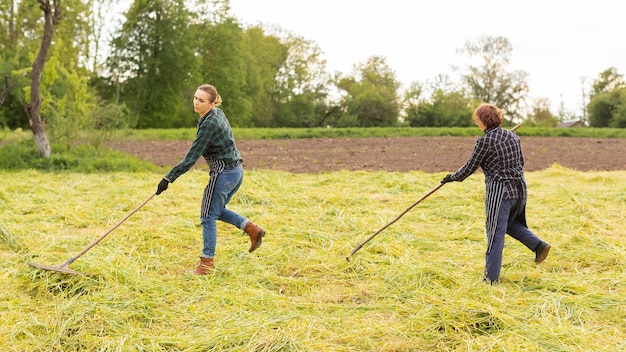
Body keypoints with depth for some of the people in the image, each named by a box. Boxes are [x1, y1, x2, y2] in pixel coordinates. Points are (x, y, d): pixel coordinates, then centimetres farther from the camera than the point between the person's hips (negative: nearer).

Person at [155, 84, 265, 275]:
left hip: (224, 172, -9)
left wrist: (169, 178, -18)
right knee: (217, 210, 24)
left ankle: (207, 263, 6)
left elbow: (191, 157, -21)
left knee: (208, 217, 1)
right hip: (236, 170, 9)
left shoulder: (209, 124, -21)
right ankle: (252, 228, 16)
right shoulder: (218, 113, 6)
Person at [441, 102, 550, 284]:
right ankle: (538, 244, 12)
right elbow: (521, 162, 16)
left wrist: (452, 177, 10)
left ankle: (491, 278, 5)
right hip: (520, 189, 7)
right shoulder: (513, 136, 6)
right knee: (511, 223, 29)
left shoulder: (485, 141, -12)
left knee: (496, 234, -1)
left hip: (499, 192, -7)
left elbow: (469, 168, -6)